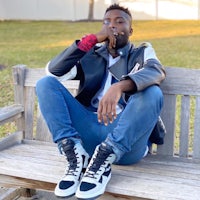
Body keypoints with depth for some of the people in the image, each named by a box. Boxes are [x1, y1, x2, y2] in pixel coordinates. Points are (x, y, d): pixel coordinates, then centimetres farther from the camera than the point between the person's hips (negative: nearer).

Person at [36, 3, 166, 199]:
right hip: (89, 130, 3)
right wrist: (92, 39, 1)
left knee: (152, 93, -28)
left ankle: (103, 160, -29)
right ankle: (76, 154, -23)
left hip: (127, 136, -2)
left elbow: (156, 71, -13)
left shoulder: (142, 52, 14)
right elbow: (54, 70, 6)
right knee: (46, 83, -8)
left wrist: (119, 86, -34)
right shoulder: (91, 54, 21)